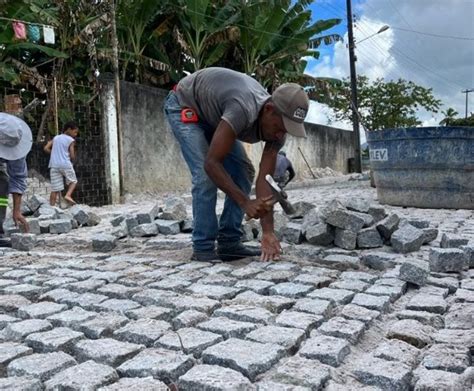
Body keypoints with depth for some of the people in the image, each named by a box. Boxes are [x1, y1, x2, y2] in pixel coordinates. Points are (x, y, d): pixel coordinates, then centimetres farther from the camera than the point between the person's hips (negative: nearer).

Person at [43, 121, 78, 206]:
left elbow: (46, 148, 10)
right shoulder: (71, 140, 1)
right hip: (65, 164, -4)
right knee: (73, 181, 17)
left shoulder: (56, 138, 16)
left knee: (55, 189, 4)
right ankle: (68, 195, -7)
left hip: (54, 165, 4)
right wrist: (73, 159, 19)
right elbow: (72, 157, -3)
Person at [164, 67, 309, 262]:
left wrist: (268, 232, -25)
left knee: (243, 172, -1)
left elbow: (265, 179, -20)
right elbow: (211, 163, -40)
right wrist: (245, 202, -40)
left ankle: (229, 244, 5)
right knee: (206, 175, -21)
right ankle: (203, 248, -9)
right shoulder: (243, 110, -42)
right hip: (184, 106, -7)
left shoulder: (276, 125, -19)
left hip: (212, 113, 7)